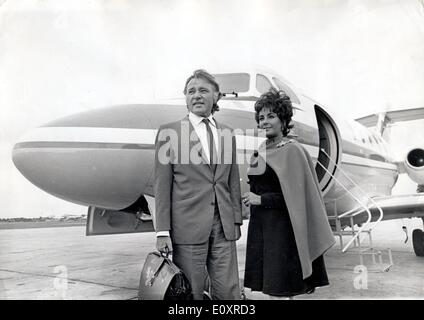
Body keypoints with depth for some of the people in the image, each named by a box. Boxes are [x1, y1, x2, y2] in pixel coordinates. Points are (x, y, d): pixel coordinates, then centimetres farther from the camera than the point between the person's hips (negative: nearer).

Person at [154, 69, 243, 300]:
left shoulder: (227, 133, 13)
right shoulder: (169, 132, 1)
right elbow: (162, 186, -2)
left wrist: (237, 220, 12)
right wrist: (162, 231, -7)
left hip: (223, 228, 4)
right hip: (187, 227, -3)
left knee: (229, 293, 6)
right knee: (190, 295, 3)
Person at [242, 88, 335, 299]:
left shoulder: (292, 150, -9)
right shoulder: (260, 150, 13)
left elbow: (295, 195, -13)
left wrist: (261, 199, -14)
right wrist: (248, 198, 4)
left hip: (282, 227, -7)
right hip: (259, 224, 7)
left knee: (279, 291, -2)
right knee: (269, 288, 11)